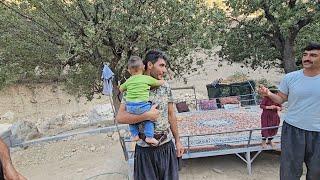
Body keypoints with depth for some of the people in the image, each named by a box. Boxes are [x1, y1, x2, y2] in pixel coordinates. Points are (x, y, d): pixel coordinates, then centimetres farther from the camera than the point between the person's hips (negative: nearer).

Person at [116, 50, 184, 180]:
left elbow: (171, 115, 8)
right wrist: (147, 116, -25)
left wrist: (177, 141, 10)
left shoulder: (165, 87, 1)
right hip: (145, 149, -3)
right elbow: (120, 117, -18)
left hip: (167, 146, 4)